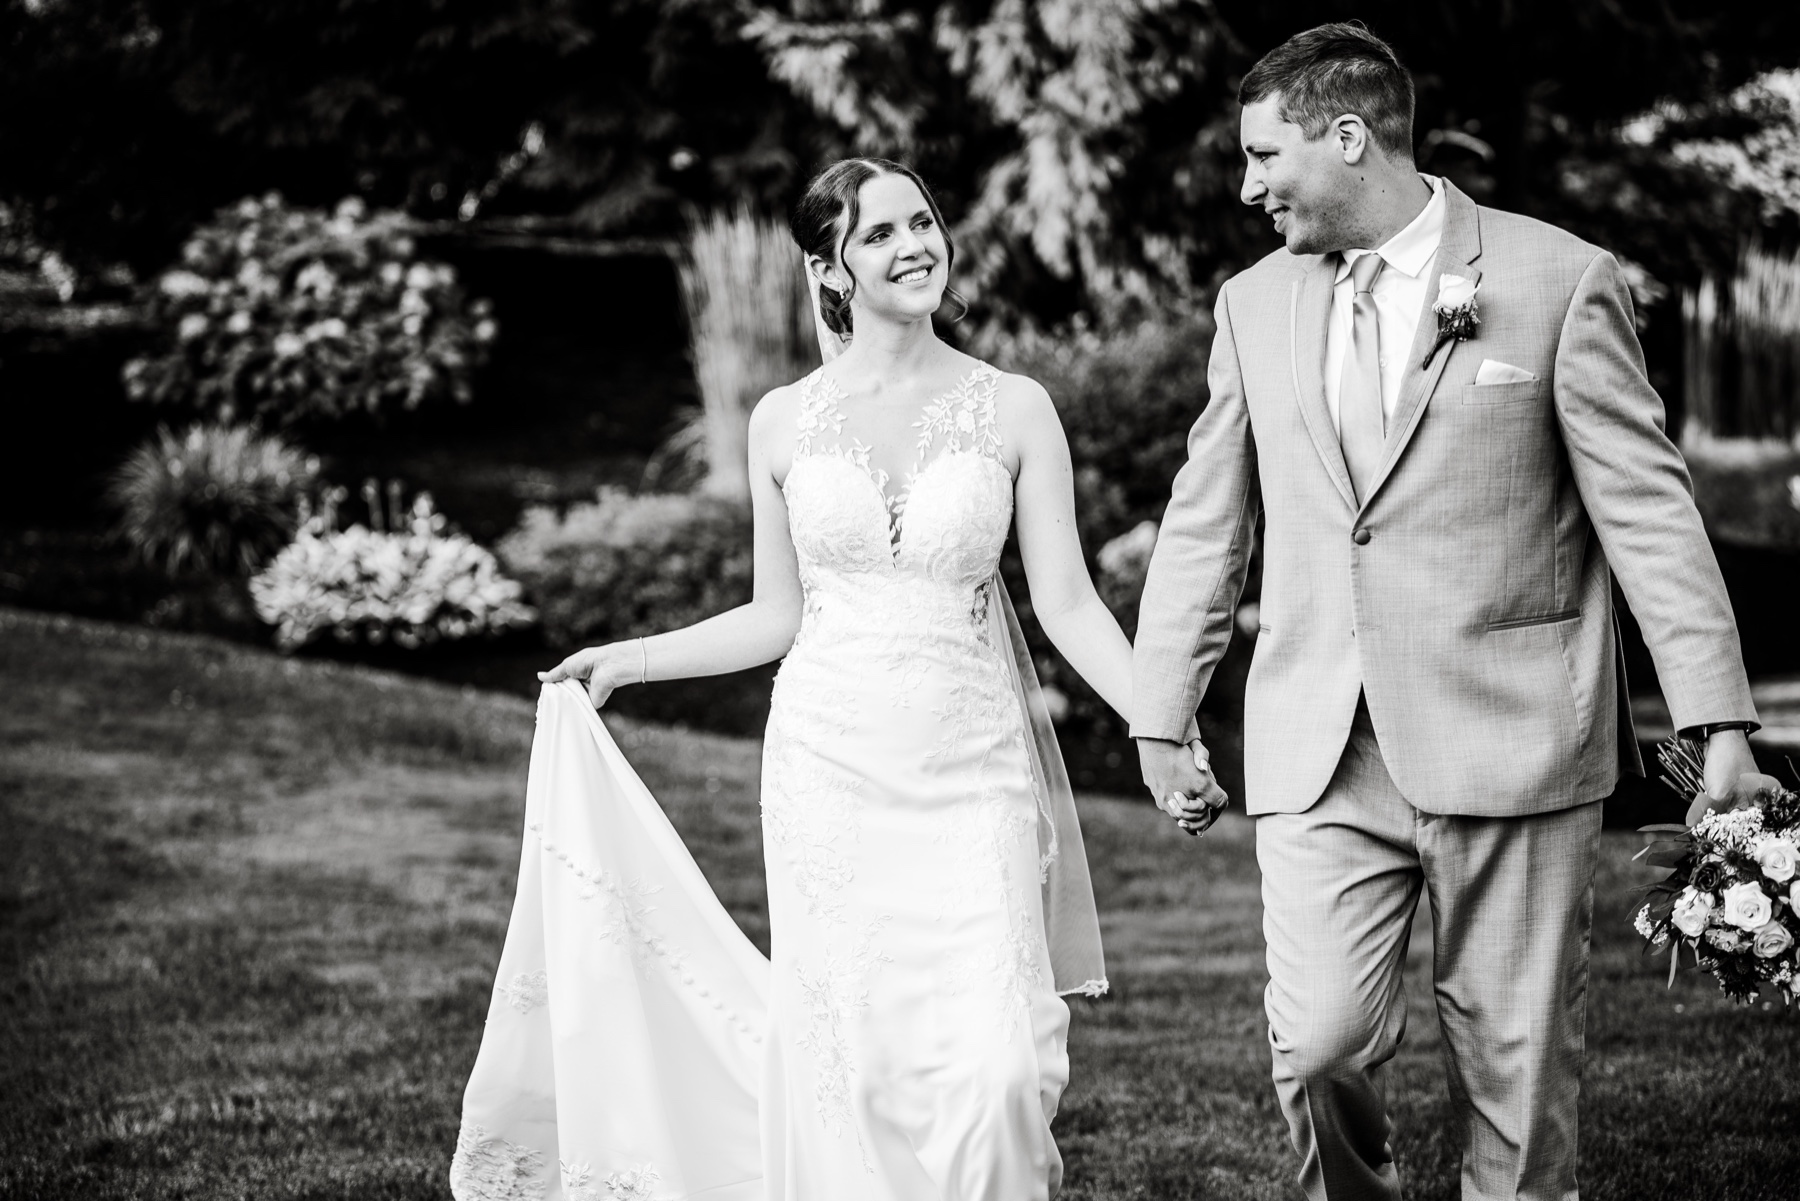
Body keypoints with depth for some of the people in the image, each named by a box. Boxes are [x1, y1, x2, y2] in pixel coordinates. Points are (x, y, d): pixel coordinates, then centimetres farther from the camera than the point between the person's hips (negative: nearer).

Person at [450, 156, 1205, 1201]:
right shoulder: (785, 422, 5)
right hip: (830, 771, 1)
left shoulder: (1015, 410, 1)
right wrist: (623, 662, 12)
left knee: (993, 1068, -12)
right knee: (843, 1064, 1)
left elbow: (1068, 602, -1)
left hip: (971, 775, -1)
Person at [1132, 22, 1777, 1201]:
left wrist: (1721, 723, -7)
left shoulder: (1562, 281, -1)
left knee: (1516, 1064, 2)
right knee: (1318, 1043, -8)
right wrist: (1161, 717, 15)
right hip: (1319, 752, 3)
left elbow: (1648, 509, -3)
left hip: (1512, 743, -3)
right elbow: (1205, 525, 18)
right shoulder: (1256, 305, 12)